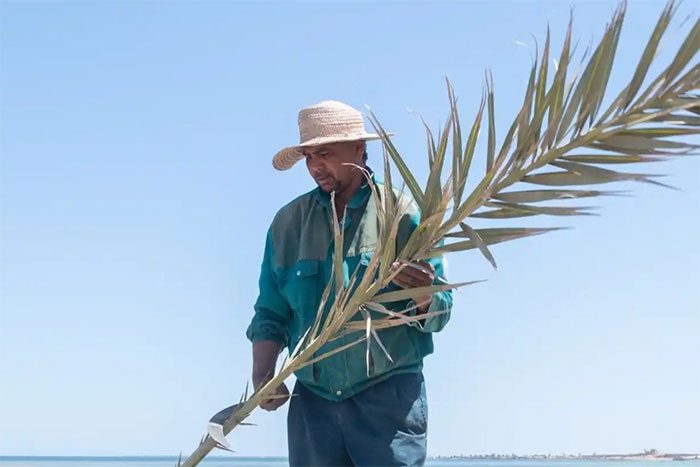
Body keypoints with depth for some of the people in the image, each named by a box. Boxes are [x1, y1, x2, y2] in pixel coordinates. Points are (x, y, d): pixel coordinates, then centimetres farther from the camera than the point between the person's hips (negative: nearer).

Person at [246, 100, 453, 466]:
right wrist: (262, 375, -5)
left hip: (389, 395, -3)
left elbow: (437, 316, -1)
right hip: (312, 399, 4)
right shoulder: (287, 223, 9)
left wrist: (425, 298, -24)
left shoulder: (405, 215, -1)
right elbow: (270, 315, 11)